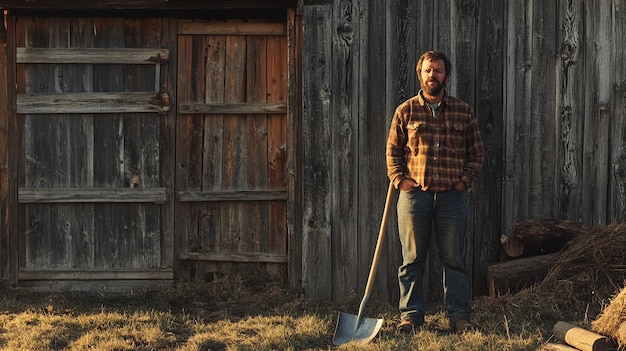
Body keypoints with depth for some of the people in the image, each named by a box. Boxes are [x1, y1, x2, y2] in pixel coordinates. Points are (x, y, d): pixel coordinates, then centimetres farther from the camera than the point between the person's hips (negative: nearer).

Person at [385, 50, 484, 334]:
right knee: (412, 259, 5)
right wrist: (399, 179, -4)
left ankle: (460, 315, 12)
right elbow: (393, 151, 9)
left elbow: (476, 153, 10)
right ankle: (411, 315, 12)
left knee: (453, 259, 5)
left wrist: (465, 179, -2)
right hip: (414, 194, 0)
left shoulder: (463, 112, 6)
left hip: (452, 196, 0)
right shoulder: (405, 111, 5)